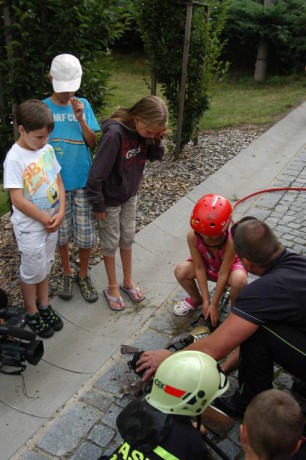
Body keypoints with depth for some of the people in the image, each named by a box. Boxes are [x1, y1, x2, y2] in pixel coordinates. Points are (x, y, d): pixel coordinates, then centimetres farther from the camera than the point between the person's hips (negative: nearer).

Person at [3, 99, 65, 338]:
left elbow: (58, 182, 3)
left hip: (51, 222, 6)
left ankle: (44, 306, 38)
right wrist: (45, 219, -14)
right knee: (33, 271, 9)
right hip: (30, 227, -6)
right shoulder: (14, 159, -21)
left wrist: (60, 213, -8)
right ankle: (32, 314, 29)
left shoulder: (47, 149, -2)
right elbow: (18, 199, -22)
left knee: (45, 266, 20)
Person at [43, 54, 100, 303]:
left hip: (83, 180, 1)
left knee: (86, 234, 5)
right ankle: (67, 273, 35)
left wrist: (81, 119, -14)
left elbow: (93, 143, 0)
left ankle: (83, 274, 29)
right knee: (61, 233, 12)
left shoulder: (83, 105, 1)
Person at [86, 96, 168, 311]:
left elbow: (155, 156, 2)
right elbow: (97, 172, -28)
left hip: (130, 196, 6)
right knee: (110, 243, 10)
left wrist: (157, 139, -19)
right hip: (111, 199, -6)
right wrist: (98, 204, -19)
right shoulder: (115, 133, -32)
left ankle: (128, 281, 37)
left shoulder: (144, 131, -11)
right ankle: (112, 287, 29)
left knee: (128, 239, 19)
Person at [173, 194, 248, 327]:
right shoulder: (193, 236, -31)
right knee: (180, 271, -25)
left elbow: (223, 274, -31)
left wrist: (214, 304, -25)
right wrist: (206, 301, -21)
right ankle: (196, 300, 8)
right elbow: (199, 268, -23)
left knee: (239, 279, -37)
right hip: (207, 265, 3)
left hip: (229, 266, -3)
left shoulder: (230, 240, -38)